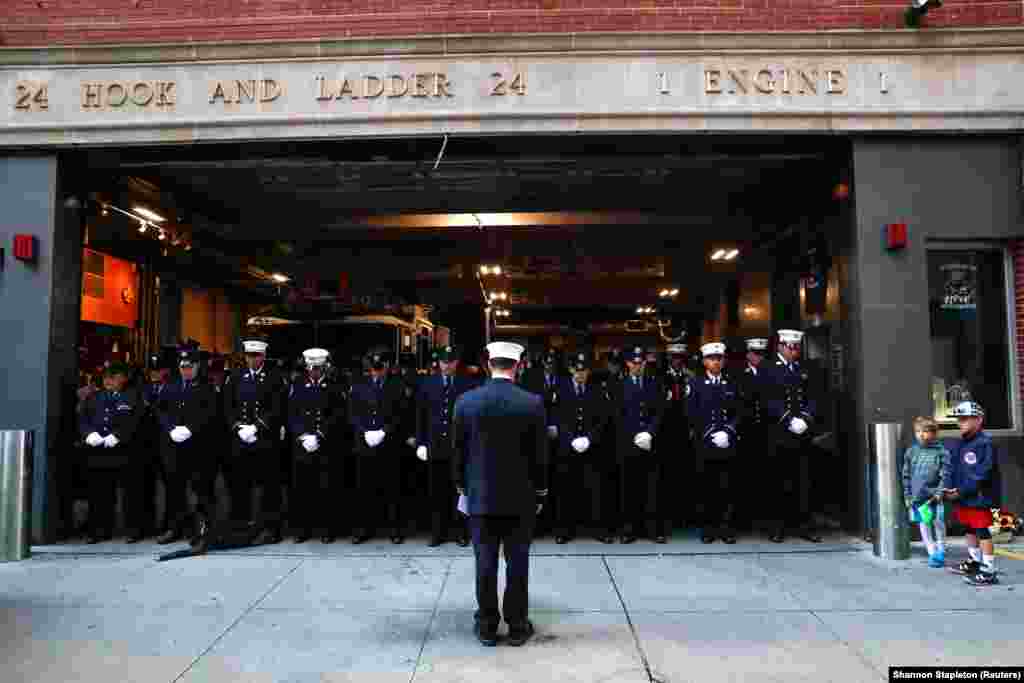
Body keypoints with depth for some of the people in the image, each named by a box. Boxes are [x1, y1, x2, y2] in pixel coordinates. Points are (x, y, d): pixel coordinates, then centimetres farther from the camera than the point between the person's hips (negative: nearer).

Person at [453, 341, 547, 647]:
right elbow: (540, 455, -5)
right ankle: (517, 625, 19)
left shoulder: (466, 401, -6)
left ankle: (487, 625, 20)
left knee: (485, 562, 9)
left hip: (481, 496, 1)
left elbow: (459, 451, 1)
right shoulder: (533, 403, -9)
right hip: (520, 497, -1)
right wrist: (540, 493, 6)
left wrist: (461, 486, 13)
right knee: (517, 562, 9)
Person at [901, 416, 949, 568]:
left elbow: (945, 474, -5)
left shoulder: (941, 451, -3)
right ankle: (932, 553, 21)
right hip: (917, 496, 3)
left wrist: (940, 492, -13)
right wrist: (907, 495, 7)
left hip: (934, 496, -3)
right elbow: (906, 475, 9)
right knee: (923, 525, 9)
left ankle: (940, 552, 23)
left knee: (938, 523, 5)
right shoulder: (911, 451, 6)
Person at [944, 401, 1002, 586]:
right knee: (969, 529, 21)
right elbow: (951, 468, 12)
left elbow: (982, 473, -21)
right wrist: (948, 487, -3)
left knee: (982, 531, -3)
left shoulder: (985, 443, -17)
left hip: (979, 497, -9)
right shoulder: (958, 444, 10)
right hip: (963, 497, 9)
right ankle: (974, 562, 38)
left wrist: (961, 491, -20)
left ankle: (988, 572, 5)